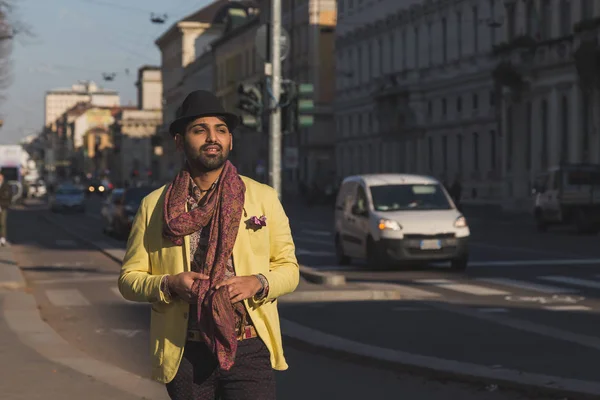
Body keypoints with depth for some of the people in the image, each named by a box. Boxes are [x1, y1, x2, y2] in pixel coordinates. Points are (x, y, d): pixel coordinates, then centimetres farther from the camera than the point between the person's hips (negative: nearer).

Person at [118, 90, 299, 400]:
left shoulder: (263, 197, 8)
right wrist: (168, 285, -12)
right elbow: (128, 278, 8)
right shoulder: (154, 206, 7)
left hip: (249, 350, 0)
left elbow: (288, 268, 10)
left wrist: (258, 283, -11)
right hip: (184, 354, 1)